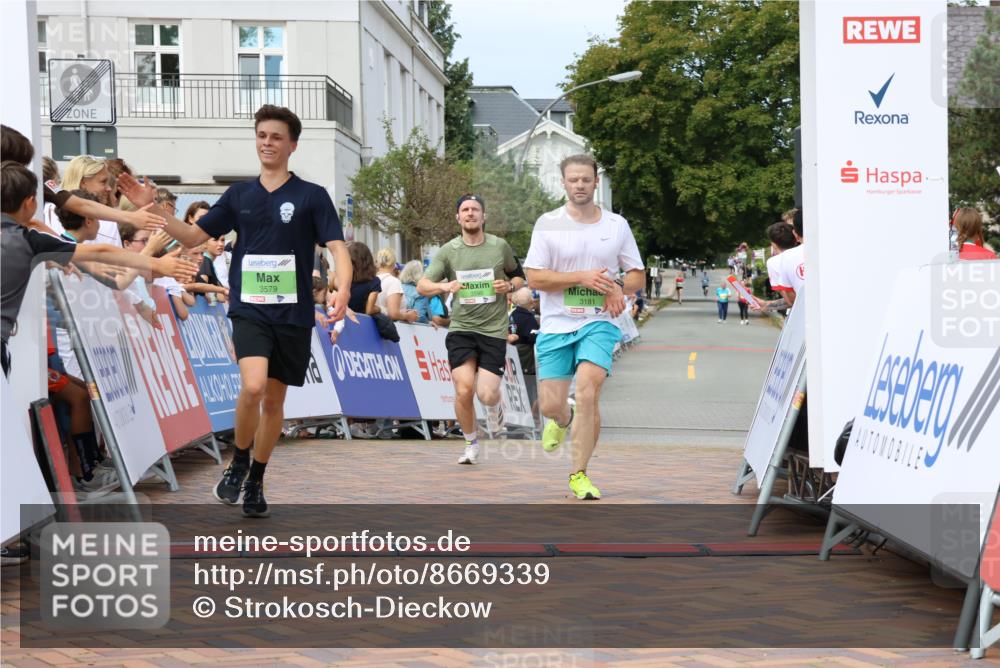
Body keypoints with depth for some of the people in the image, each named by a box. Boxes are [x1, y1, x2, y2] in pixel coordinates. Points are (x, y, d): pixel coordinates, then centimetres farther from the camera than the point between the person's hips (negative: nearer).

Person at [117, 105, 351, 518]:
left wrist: (342, 290, -28)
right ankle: (239, 463, 3)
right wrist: (153, 208, -1)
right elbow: (193, 237, 13)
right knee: (252, 386, -22)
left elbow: (337, 247, -9)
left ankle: (255, 481, 26)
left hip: (293, 314, 0)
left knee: (274, 399, 8)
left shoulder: (312, 196, -1)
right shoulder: (239, 195, 8)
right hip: (249, 310, 0)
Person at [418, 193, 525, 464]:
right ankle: (471, 443, 13)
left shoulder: (500, 247, 3)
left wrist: (509, 285, -5)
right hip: (461, 328, 0)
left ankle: (494, 408, 30)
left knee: (487, 395, -10)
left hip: (494, 330, 0)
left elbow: (519, 277, 18)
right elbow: (422, 286, -3)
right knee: (464, 390, -13)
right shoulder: (448, 251, 2)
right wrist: (444, 286, -24)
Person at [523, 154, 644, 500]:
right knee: (550, 405, -1)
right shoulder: (547, 224, 0)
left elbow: (638, 276, 13)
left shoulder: (617, 225, 7)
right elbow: (534, 277, -6)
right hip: (556, 325, 0)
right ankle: (563, 420, 39)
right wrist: (582, 278, -17)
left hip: (599, 323, 0)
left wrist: (617, 287, -10)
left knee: (587, 392, -21)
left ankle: (579, 475, -9)